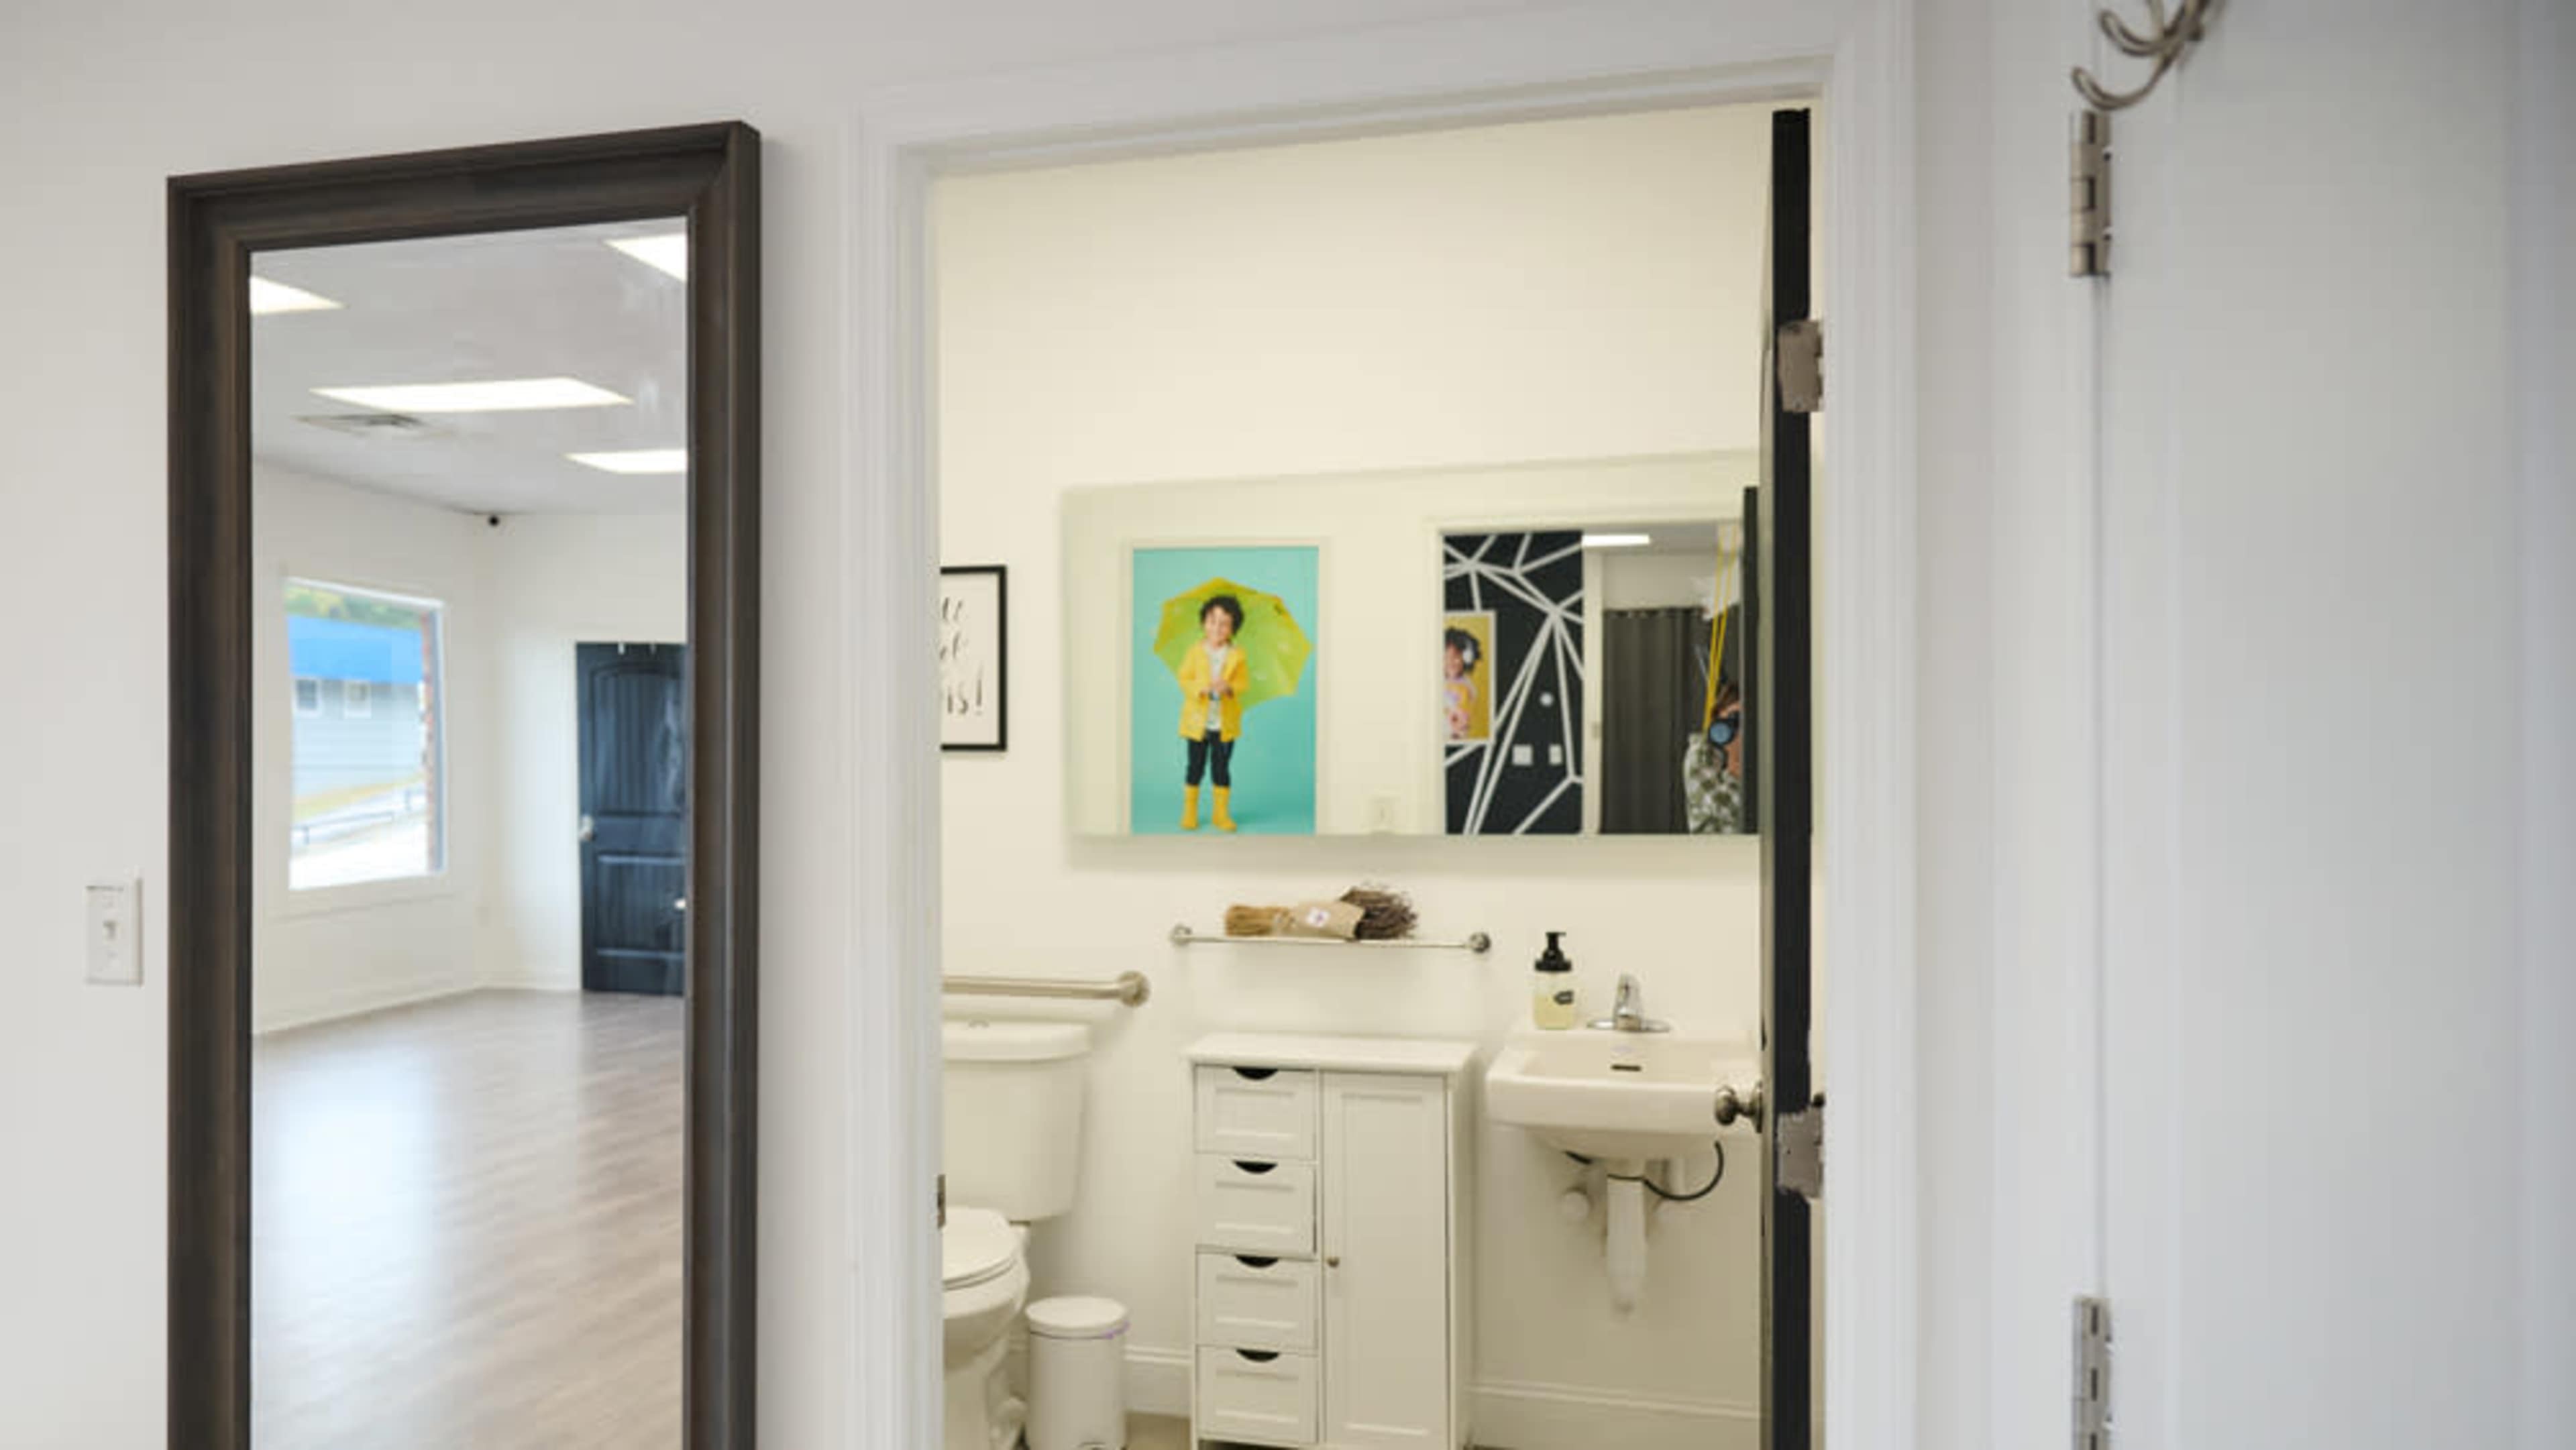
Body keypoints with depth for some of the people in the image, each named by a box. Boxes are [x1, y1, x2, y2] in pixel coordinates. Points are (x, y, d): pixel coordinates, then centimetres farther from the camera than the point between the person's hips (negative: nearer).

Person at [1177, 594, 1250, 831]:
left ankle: (1222, 814, 18)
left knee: (1222, 769, 6)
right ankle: (1189, 814, 19)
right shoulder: (1195, 653, -2)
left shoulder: (1237, 656, -1)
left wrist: (1229, 687, -23)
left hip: (1225, 723, 0)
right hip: (1197, 721, 0)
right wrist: (1202, 688, -21)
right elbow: (1184, 681, -3)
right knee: (1196, 768, 8)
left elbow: (1242, 684, -2)